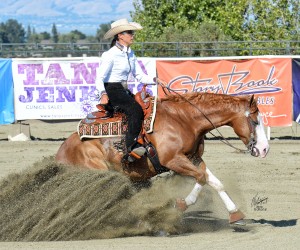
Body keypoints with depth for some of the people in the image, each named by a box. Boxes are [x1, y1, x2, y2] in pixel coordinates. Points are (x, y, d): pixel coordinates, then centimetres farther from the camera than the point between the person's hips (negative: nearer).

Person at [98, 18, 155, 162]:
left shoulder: (130, 54, 13)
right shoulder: (110, 55, -12)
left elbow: (139, 76, 14)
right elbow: (100, 77, -16)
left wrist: (154, 80, -3)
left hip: (123, 91, 9)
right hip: (112, 91, -9)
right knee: (135, 110, -28)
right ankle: (131, 147, -30)